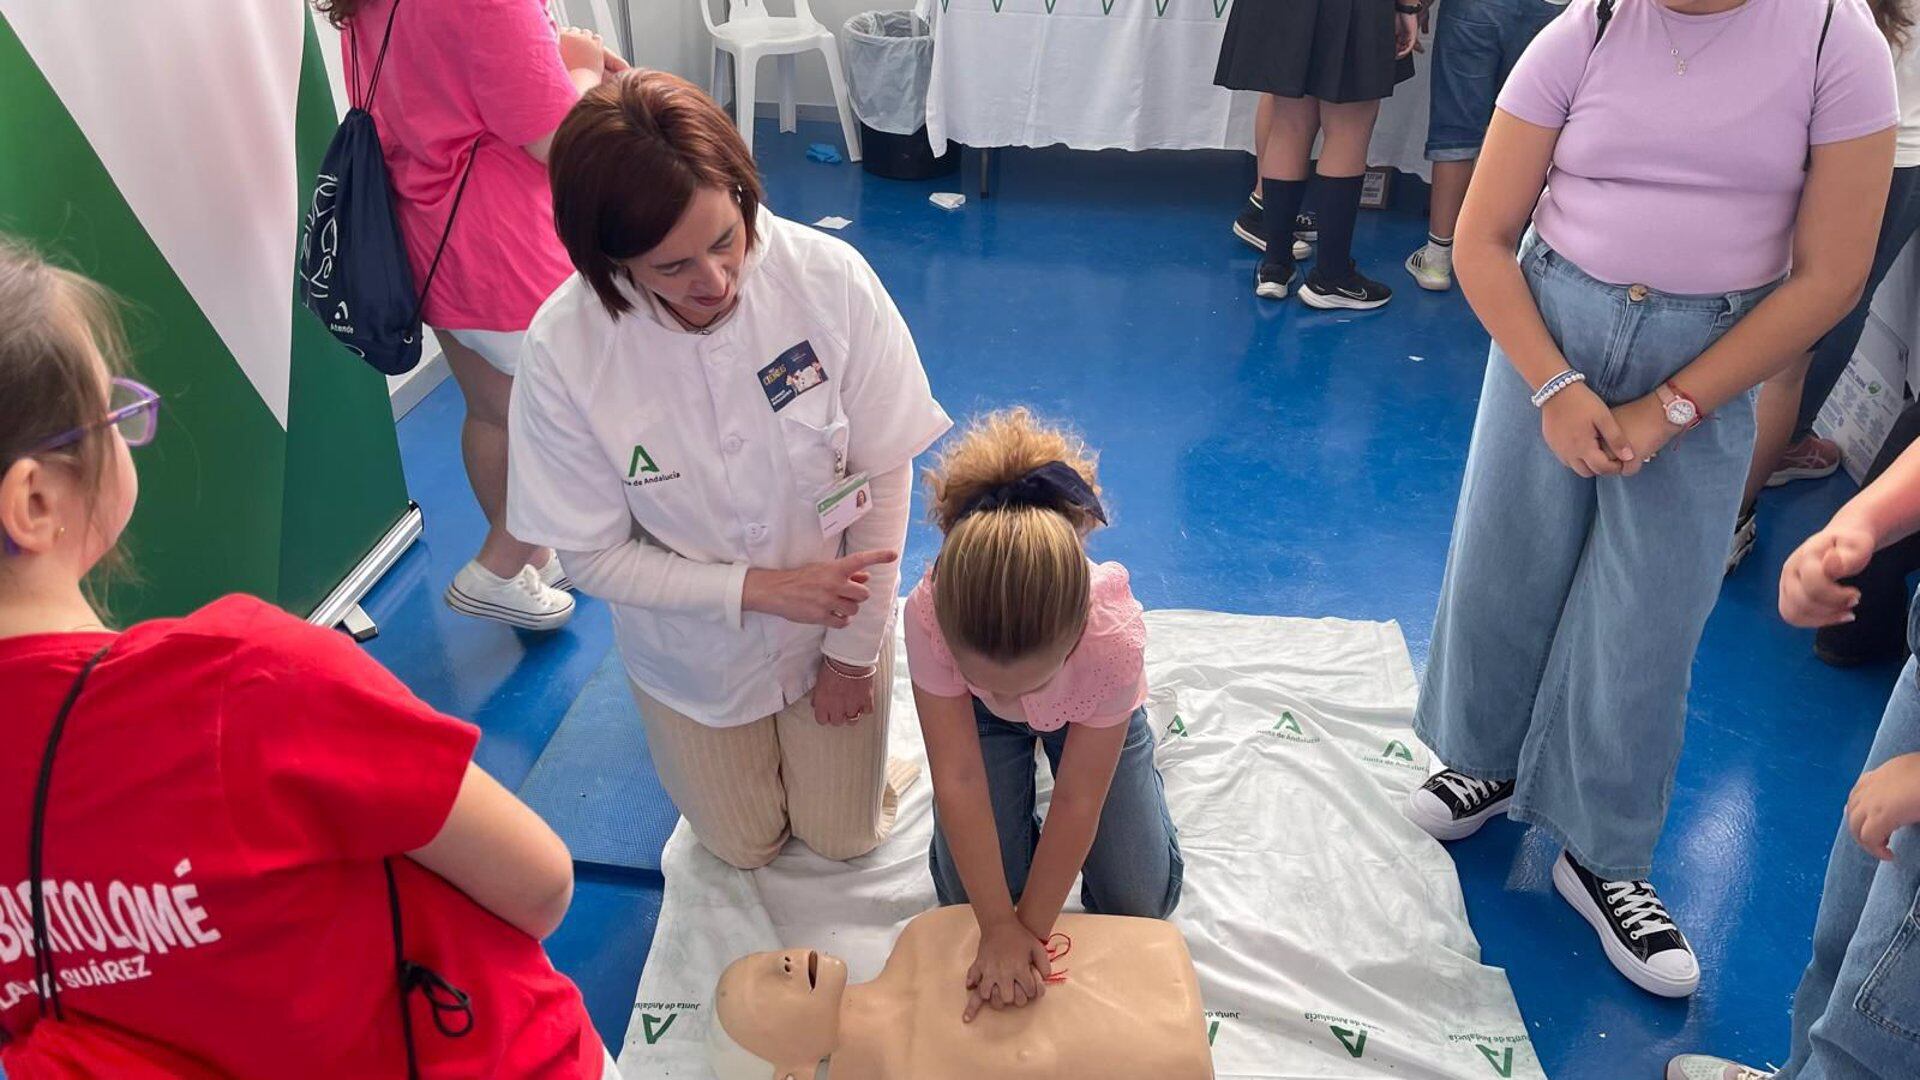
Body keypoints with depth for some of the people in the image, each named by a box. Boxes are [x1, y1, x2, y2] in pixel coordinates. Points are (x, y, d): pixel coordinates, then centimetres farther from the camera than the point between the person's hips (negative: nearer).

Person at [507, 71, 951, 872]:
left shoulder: (831, 279, -29)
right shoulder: (562, 352, -27)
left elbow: (885, 474, -17)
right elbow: (593, 556, -16)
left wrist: (854, 648, -9)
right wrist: (763, 589, -23)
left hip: (836, 610, 0)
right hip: (694, 649, 0)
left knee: (843, 838, 17)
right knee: (746, 847, 21)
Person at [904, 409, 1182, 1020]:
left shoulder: (1115, 635, -44)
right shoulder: (930, 615, -42)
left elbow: (1078, 800, -31)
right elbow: (958, 780, -33)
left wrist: (1030, 928, -23)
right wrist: (1000, 927, -30)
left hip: (1091, 720, -1)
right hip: (981, 720, 1)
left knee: (1140, 901, 0)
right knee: (970, 894, -5)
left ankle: (1126, 765, 27)